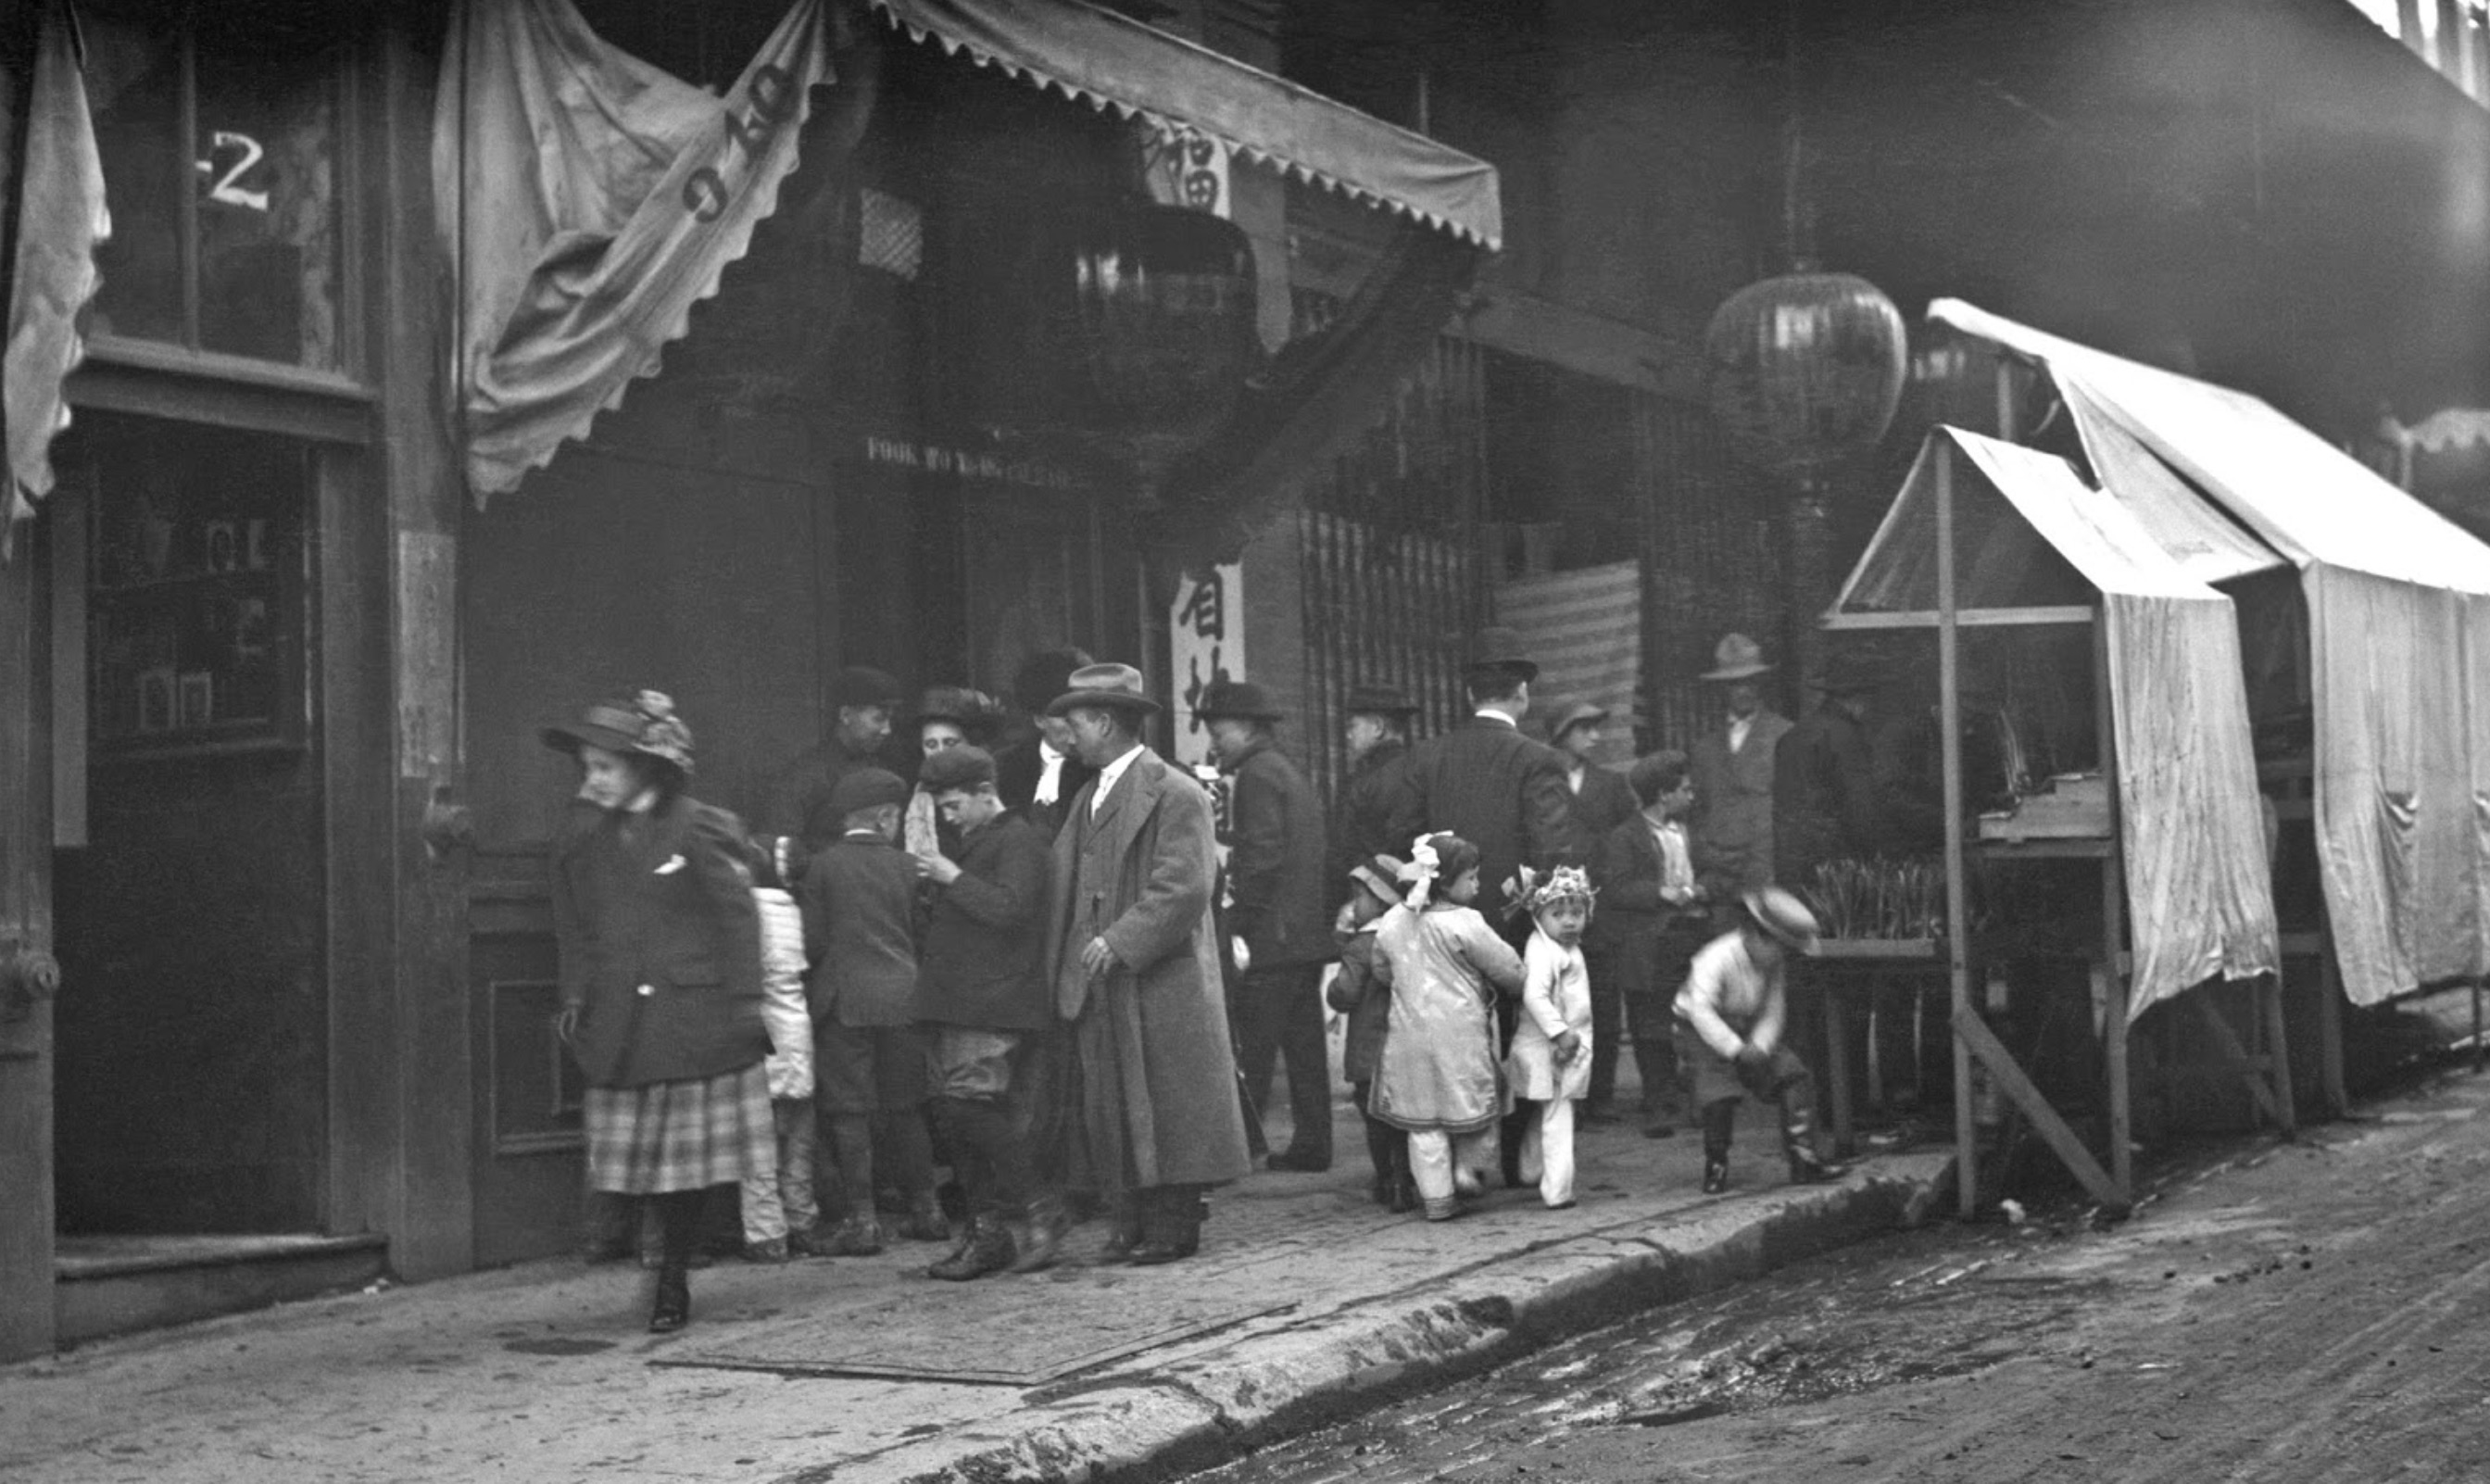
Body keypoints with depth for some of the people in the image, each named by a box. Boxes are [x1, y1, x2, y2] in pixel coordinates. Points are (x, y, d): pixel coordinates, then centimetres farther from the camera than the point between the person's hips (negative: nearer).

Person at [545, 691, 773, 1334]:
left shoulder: (698, 830, -7)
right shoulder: (582, 838, 8)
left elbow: (737, 919, -7)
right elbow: (573, 930, 16)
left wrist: (743, 1002, -11)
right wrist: (575, 997, 6)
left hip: (694, 1020, -4)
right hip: (620, 1028, 4)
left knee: (687, 1160, 3)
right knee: (652, 1161, 6)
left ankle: (673, 1282, 17)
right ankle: (671, 1279, 20)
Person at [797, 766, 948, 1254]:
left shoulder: (823, 865, -4)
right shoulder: (907, 866, 2)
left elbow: (814, 940, -4)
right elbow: (921, 934, 6)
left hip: (843, 1002, -3)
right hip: (902, 999, 3)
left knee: (849, 1111, 0)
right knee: (905, 1108, 13)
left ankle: (861, 1219, -3)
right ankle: (925, 1209, 18)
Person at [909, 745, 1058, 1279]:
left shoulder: (1019, 840, -6)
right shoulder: (973, 842, 22)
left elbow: (1010, 909, -19)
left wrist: (952, 878, -13)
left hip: (993, 1001, -9)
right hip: (953, 1003, 9)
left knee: (971, 1105, -17)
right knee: (953, 1114, 6)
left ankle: (1038, 1210, -5)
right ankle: (986, 1233, 11)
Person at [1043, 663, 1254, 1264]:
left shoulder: (1174, 794, -9)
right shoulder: (1089, 798, 17)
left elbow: (1184, 887, -17)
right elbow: (1063, 884, 17)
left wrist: (1119, 942, -21)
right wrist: (1062, 960, 4)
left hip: (1162, 985, -8)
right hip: (1101, 988, 8)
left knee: (1165, 1106, -2)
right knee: (1110, 1108, 7)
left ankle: (1174, 1226, 5)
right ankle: (1133, 1225, 12)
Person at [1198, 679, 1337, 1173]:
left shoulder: (1257, 775, -11)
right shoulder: (1289, 772, 19)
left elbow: (1261, 856, -19)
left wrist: (1240, 924, -16)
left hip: (1272, 937, -10)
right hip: (1309, 933, 10)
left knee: (1251, 1052, -7)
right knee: (1304, 1044, 10)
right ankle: (1312, 1146, 13)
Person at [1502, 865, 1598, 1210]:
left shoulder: (1567, 948, 12)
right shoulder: (1544, 952, -19)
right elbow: (1535, 996, -30)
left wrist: (1570, 1035, 13)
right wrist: (1560, 1032, -30)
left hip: (1567, 1045, 9)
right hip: (1548, 1049, -9)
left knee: (1545, 1117, 22)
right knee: (1557, 1119, -6)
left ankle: (1531, 1172, 35)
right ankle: (1557, 1191, -5)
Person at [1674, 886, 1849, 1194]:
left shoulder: (1774, 964, -4)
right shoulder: (1717, 959, -28)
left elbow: (1773, 1011, -3)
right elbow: (1701, 1011, -34)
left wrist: (1759, 1047, -22)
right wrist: (1737, 1051, -37)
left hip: (1747, 1033, 7)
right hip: (1701, 1033, -7)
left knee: (1796, 1075, -8)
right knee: (1719, 1094, -26)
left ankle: (1803, 1158, -4)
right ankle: (1716, 1167, -2)